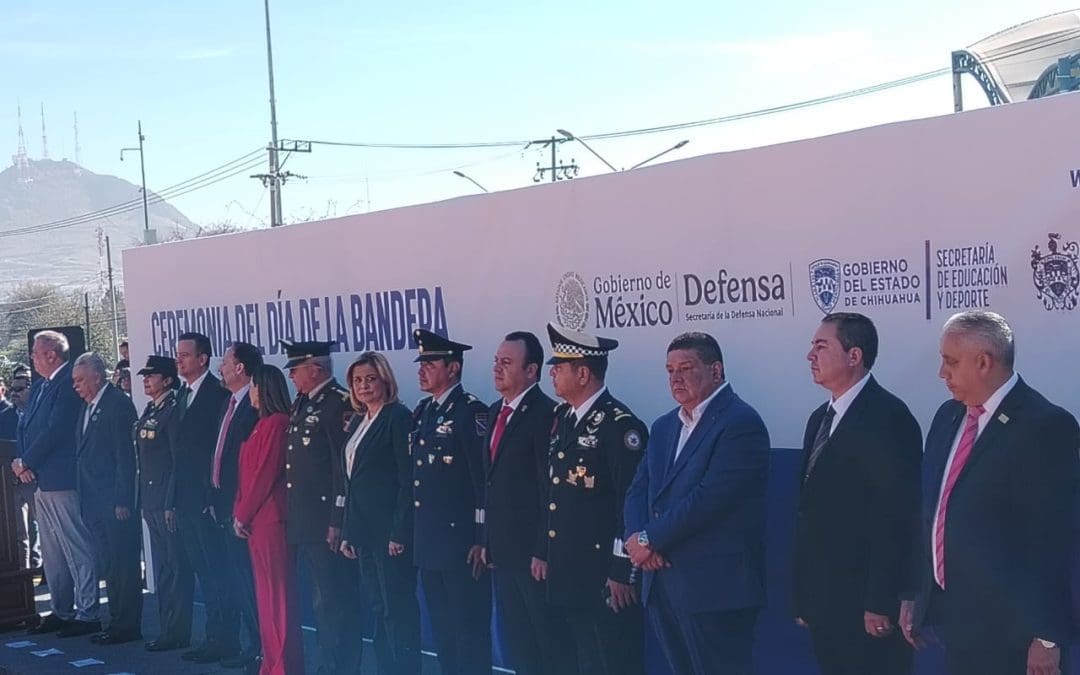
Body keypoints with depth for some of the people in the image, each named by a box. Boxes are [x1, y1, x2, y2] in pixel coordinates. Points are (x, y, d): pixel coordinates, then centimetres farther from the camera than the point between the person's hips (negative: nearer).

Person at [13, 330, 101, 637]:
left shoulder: (68, 384, -13)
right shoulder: (40, 387, 16)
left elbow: (56, 430, -19)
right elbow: (25, 428, 17)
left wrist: (26, 462, -10)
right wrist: (21, 461, -1)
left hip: (63, 480, -10)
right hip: (41, 480, 10)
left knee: (77, 550, -4)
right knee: (52, 552, 15)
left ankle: (87, 615, 0)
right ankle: (61, 611, 24)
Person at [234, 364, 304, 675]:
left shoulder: (276, 423, -12)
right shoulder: (262, 424, 16)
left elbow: (265, 474, -15)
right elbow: (247, 472, 15)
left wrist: (243, 514, -9)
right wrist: (239, 513, 7)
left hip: (271, 518, -9)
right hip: (255, 519, 9)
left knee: (278, 592, -4)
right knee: (265, 592, 12)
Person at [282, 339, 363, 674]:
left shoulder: (340, 403, -12)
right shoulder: (302, 404, 16)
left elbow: (345, 466, -18)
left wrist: (338, 522, -20)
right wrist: (291, 516, 15)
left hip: (327, 524, -9)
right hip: (304, 524, 9)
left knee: (336, 602, -4)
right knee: (322, 602, 15)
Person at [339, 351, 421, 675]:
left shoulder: (398, 417, -10)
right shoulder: (358, 422, 15)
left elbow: (408, 479, -15)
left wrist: (399, 533, -18)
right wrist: (348, 532, 13)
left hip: (391, 529, -8)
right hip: (364, 529, 8)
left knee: (398, 607, -5)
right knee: (377, 608, 12)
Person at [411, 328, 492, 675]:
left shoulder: (470, 411, -11)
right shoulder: (422, 412, 14)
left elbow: (484, 479, -16)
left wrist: (482, 540, -18)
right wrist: (406, 532, 15)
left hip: (461, 543, -8)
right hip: (428, 543, 8)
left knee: (470, 631, -2)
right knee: (442, 631, 15)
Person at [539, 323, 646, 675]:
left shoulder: (619, 424, -15)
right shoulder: (562, 418, 12)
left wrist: (622, 573, -18)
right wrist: (542, 552, 16)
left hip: (606, 578, -9)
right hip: (568, 574, 9)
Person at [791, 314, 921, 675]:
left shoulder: (888, 417, -12)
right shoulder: (821, 418, 14)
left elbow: (896, 517, -17)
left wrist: (881, 603, -20)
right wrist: (804, 597, 13)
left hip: (868, 607, -8)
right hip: (825, 605, 8)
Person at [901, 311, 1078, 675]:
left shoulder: (1046, 426, -14)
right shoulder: (948, 416, 10)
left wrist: (1046, 638, -16)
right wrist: (914, 594, 14)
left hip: (1008, 626, -7)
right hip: (953, 617, 7)